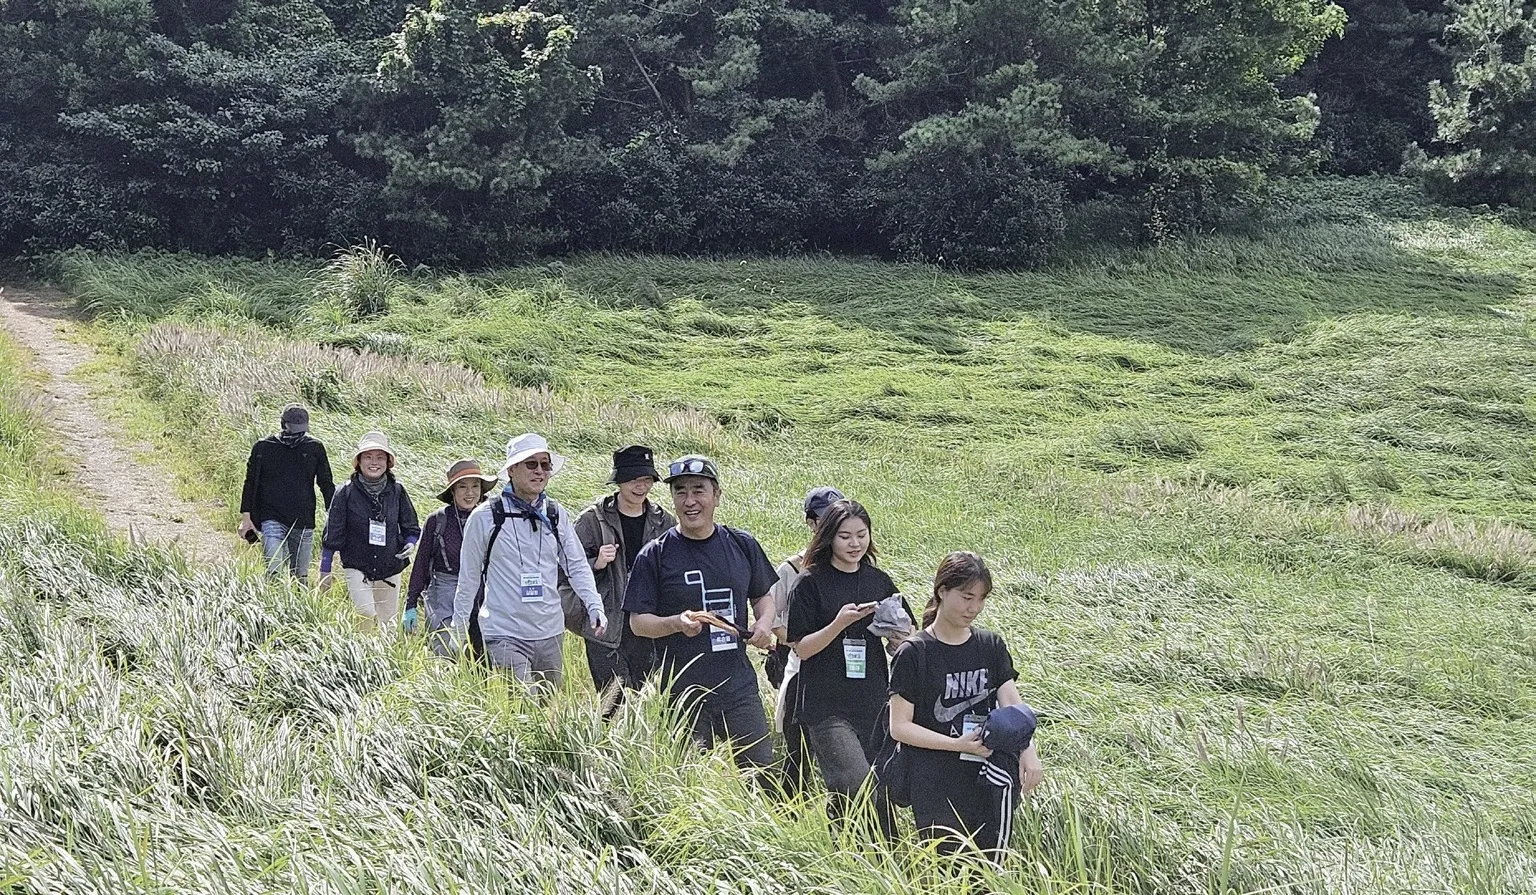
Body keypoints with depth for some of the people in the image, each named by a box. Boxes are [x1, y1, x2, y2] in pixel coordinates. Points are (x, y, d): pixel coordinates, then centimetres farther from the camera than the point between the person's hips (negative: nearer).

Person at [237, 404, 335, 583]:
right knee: (274, 571, -16)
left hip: (303, 522, 2)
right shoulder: (263, 447, 1)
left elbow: (326, 484, 11)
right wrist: (246, 517, 3)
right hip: (272, 519, -2)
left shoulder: (315, 448, 4)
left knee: (300, 576, 7)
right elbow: (251, 483, 7)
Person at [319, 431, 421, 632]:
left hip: (390, 570, 3)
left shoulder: (397, 492, 1)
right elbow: (332, 533, -1)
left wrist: (410, 544, -10)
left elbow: (411, 528, 12)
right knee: (367, 615, -22)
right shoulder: (346, 492, -6)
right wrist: (325, 570, 1)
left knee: (387, 622, 11)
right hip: (356, 567, -3)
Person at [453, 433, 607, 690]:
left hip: (551, 633, 4)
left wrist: (594, 606, -5)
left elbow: (577, 566, 10)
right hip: (505, 636, -4)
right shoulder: (485, 517, -4)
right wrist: (458, 631, 8)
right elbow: (468, 579, 4)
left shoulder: (556, 514, 7)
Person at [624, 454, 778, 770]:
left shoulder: (743, 545, 8)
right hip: (680, 693, -3)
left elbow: (763, 596, 21)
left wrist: (765, 623, 0)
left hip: (739, 687, 3)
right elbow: (638, 621, -2)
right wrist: (678, 623, -21)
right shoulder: (655, 555, -3)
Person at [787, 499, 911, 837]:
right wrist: (840, 622, -19)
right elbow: (801, 648, -6)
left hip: (873, 704, 4)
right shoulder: (810, 584, -2)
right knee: (860, 791, -19)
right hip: (826, 707, -4)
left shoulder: (879, 581, 11)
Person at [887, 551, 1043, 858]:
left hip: (988, 780, 4)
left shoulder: (991, 646, 9)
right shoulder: (914, 653, -5)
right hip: (938, 787, -4)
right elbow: (899, 727, -7)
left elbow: (1012, 705, -3)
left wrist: (1028, 750, -22)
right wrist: (958, 744, -17)